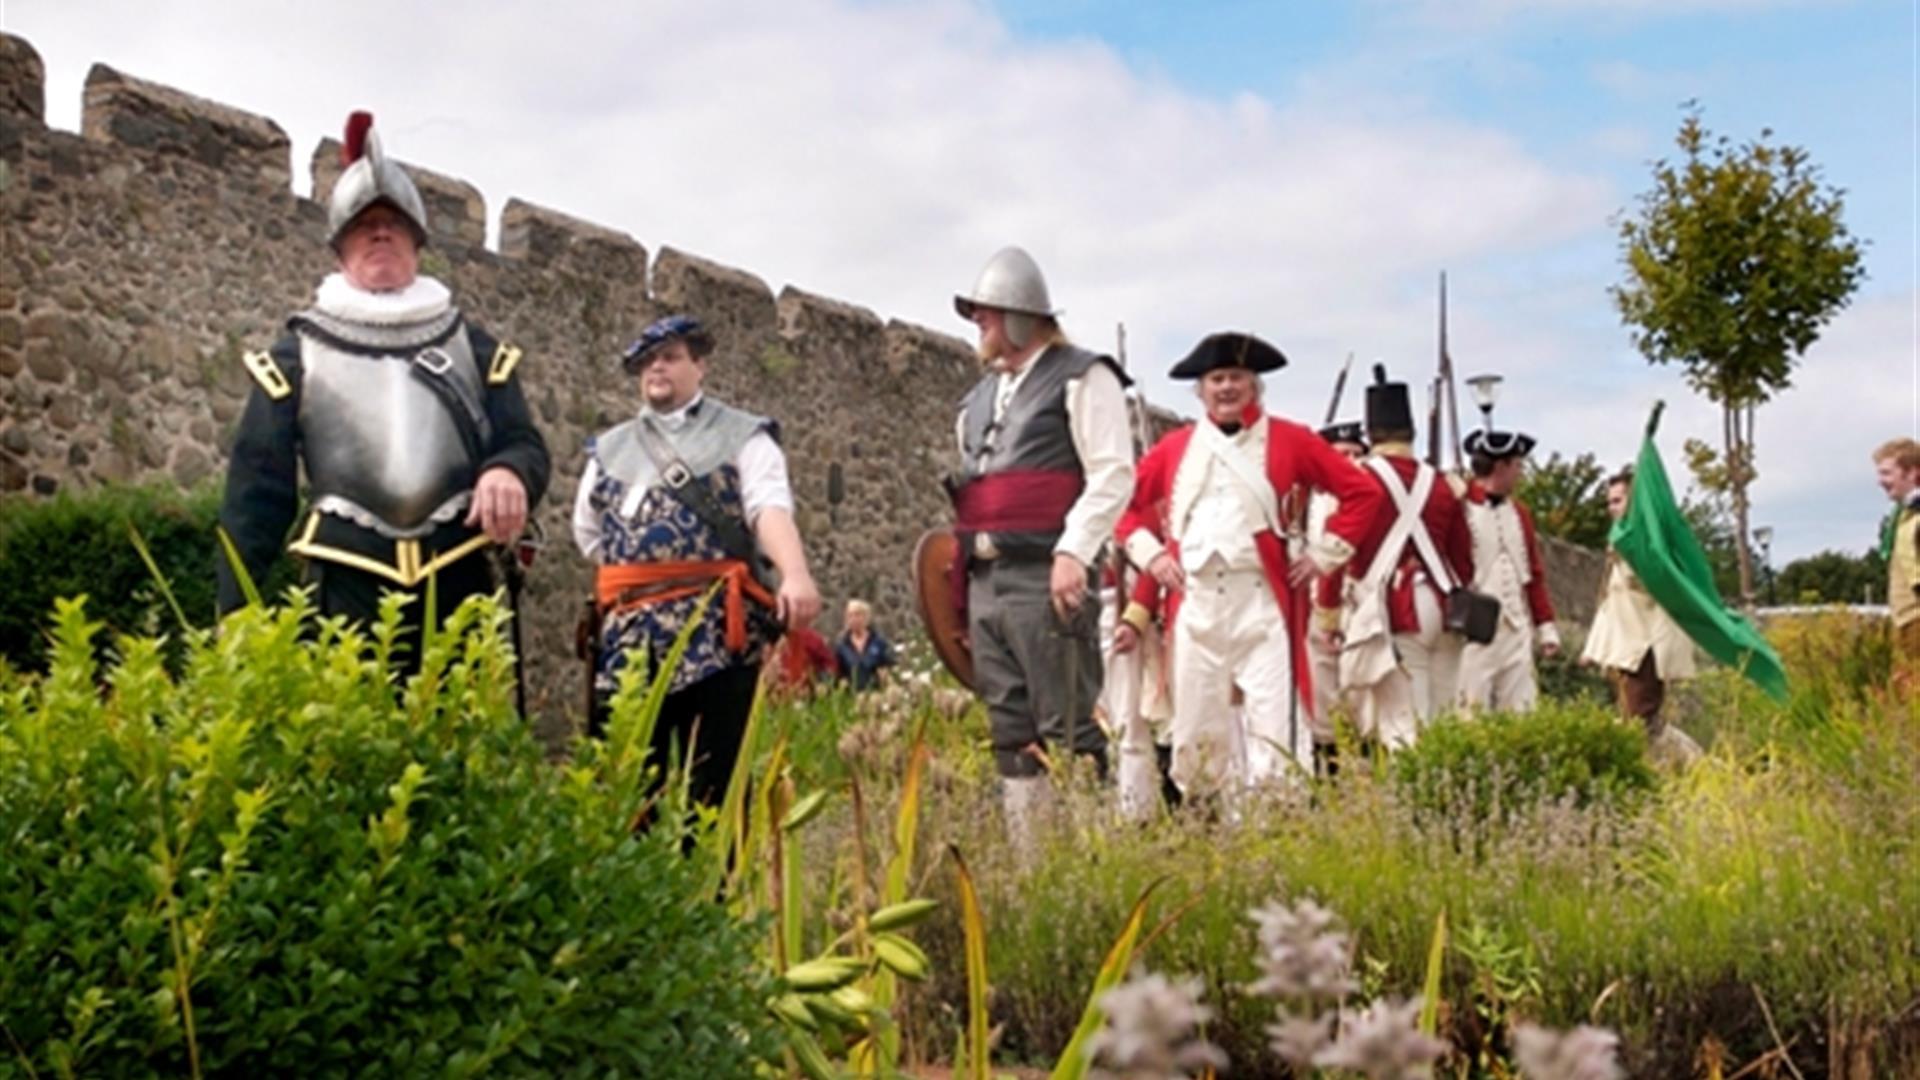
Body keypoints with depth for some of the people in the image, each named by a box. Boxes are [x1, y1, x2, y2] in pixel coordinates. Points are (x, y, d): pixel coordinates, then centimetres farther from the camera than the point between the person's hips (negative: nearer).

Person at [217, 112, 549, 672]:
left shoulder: (474, 348, 15)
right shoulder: (297, 354, 9)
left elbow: (527, 445, 8)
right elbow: (256, 486, 6)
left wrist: (508, 472, -19)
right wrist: (234, 615, -1)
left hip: (457, 584, 2)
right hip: (349, 588, -1)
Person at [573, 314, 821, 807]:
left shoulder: (743, 436, 6)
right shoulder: (608, 448, 20)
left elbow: (771, 508, -11)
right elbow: (588, 534, 26)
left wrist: (795, 575, -30)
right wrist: (627, 580, 12)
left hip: (716, 632, -4)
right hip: (629, 635, 4)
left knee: (715, 782, -2)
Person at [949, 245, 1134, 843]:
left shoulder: (1081, 378, 0)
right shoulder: (980, 396, 22)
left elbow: (1112, 474, -9)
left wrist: (1073, 552, -18)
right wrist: (961, 571, 16)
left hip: (1045, 578, -8)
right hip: (984, 581, 8)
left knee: (1067, 727, -8)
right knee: (1009, 732, 8)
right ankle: (1025, 854, 13)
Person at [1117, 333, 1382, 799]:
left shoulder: (1289, 441, 4)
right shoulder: (1174, 449, 12)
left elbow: (1362, 493, 5)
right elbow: (1125, 502, 21)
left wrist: (1324, 553, 0)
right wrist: (1150, 554, 7)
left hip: (1264, 602, -3)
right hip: (1195, 605, 3)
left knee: (1274, 727, -10)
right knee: (1196, 732, 8)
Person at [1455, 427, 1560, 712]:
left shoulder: (1520, 512, 16)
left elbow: (1535, 573, 18)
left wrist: (1546, 625, 14)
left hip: (1517, 629, 7)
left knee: (1521, 711, 5)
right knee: (1471, 713, -6)